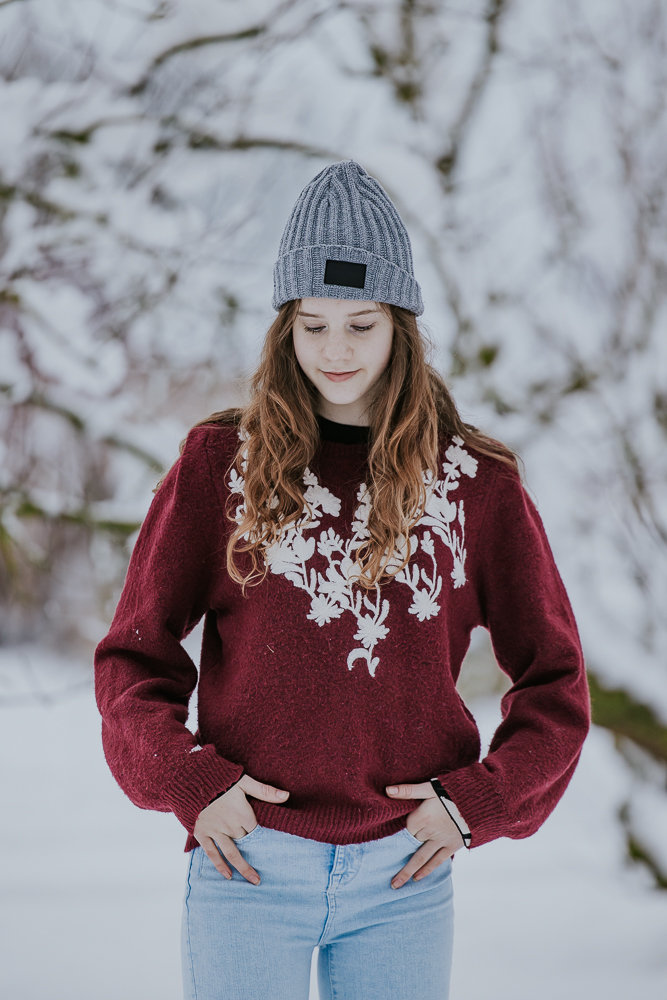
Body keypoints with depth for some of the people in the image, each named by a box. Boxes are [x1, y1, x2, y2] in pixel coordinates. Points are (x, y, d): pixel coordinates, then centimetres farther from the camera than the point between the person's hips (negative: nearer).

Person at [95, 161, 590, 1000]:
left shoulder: (476, 483, 4)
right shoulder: (220, 464, 3)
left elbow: (554, 680, 10)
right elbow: (133, 654, 7)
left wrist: (475, 802, -3)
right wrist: (188, 782, -8)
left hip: (402, 877, 1)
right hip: (249, 865, -1)